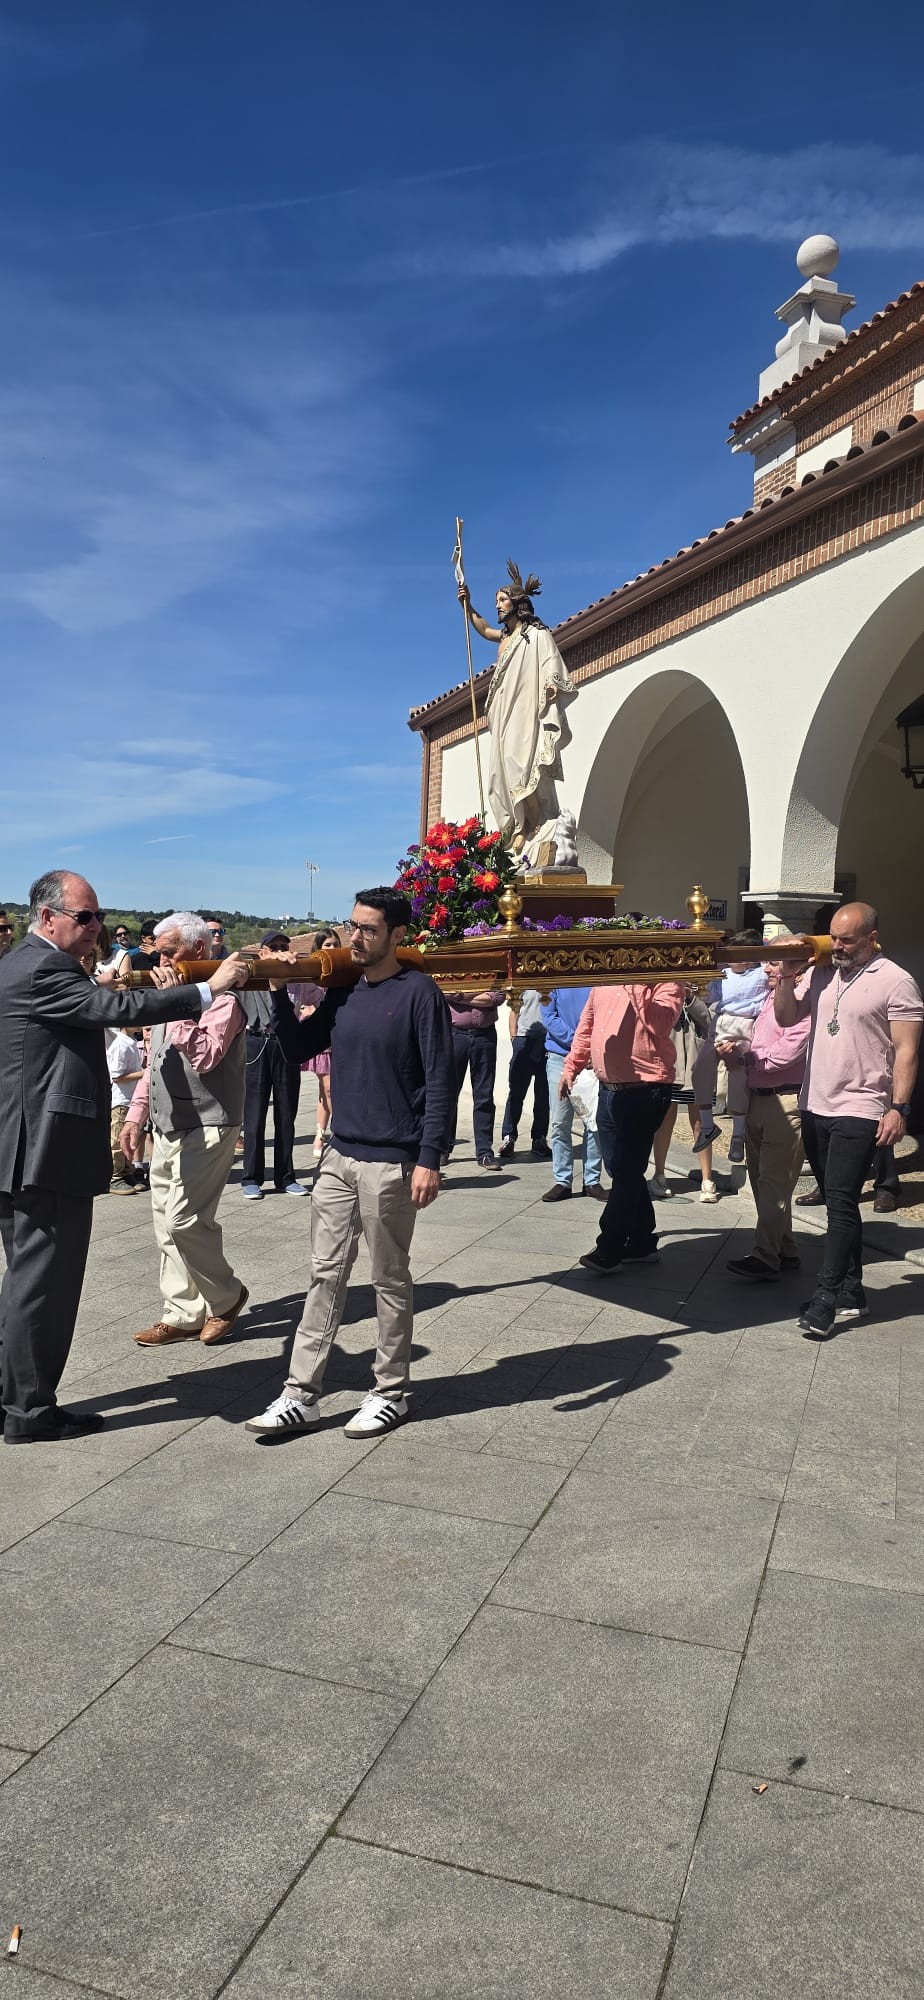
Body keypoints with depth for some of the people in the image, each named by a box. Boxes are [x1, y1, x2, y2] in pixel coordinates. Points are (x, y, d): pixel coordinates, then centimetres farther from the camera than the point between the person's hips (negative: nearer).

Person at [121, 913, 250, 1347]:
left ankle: (226, 1296, 10)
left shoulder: (220, 997, -12)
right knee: (167, 1225, 10)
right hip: (167, 1129, 9)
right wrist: (136, 1114, 19)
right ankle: (183, 1314, 19)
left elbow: (205, 1057, -26)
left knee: (185, 1221, -12)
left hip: (204, 1129, -9)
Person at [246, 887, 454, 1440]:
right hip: (340, 1156, 6)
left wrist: (429, 1158, -17)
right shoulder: (343, 991, 10)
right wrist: (280, 991, -1)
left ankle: (392, 1393, 22)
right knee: (327, 1276, 9)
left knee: (390, 1279, 7)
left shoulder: (419, 992, -10)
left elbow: (440, 1080, -13)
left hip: (392, 1162, -6)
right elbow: (299, 1050, 13)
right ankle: (302, 1396, 16)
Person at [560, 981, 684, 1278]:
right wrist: (571, 1067, 18)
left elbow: (662, 1023, -25)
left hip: (645, 1091, -7)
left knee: (627, 1171, -2)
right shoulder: (603, 982, 11)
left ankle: (608, 1251, 4)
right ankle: (642, 1243, 27)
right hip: (608, 1089, 7)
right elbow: (586, 1026, 20)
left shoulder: (666, 982, -7)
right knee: (622, 1170, 14)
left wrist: (637, 988, -25)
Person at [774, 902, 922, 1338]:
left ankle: (826, 1298, -5)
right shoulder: (821, 974, 9)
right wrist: (787, 975, -2)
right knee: (839, 1204, 12)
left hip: (859, 1113, -6)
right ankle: (851, 1293, 22)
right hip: (815, 1107, 6)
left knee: (840, 1202, -10)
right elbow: (786, 1017, 13)